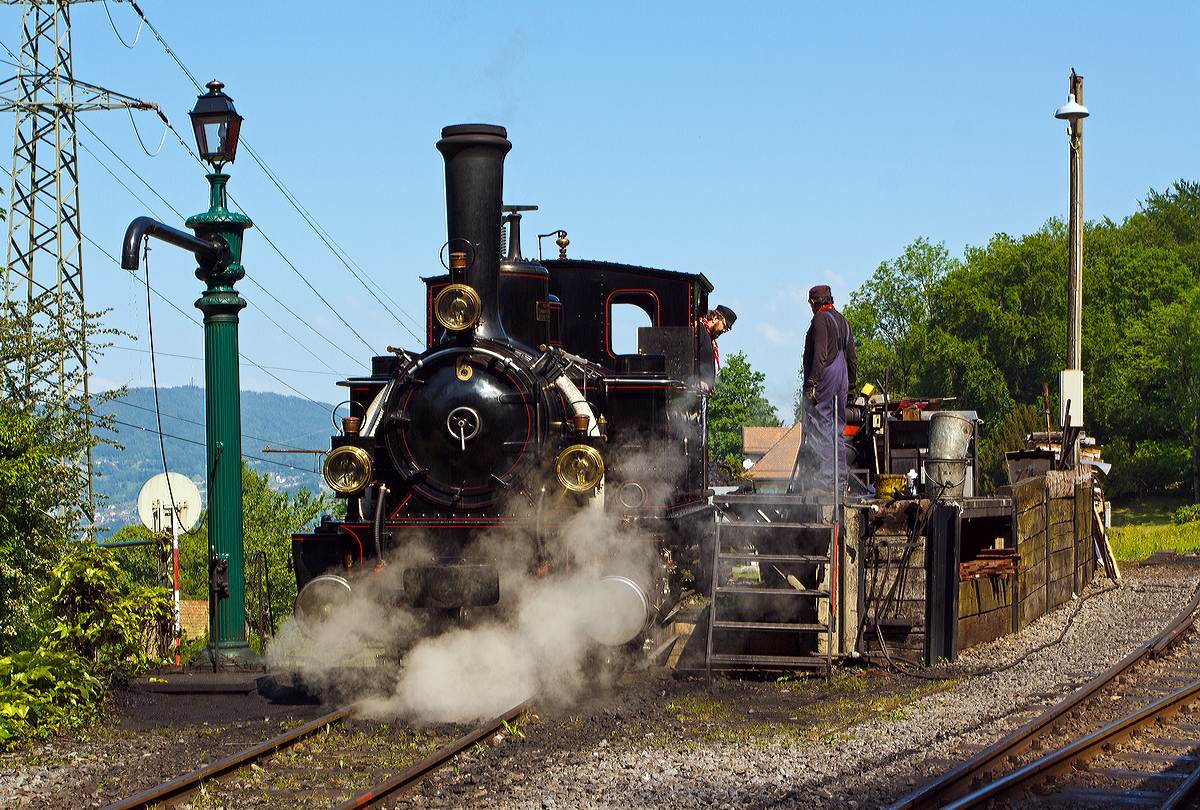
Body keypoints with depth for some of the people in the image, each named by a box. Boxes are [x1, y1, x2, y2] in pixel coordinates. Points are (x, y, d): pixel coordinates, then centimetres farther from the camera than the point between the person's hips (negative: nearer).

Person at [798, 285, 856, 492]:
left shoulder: (821, 320, -9)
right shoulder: (843, 321, 17)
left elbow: (820, 354, -18)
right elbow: (852, 358, 18)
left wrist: (812, 383, -20)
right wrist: (851, 385, 22)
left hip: (824, 378, -9)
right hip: (841, 380, 9)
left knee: (818, 428, -9)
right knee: (837, 430, 11)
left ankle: (822, 480, -14)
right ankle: (840, 479, 11)